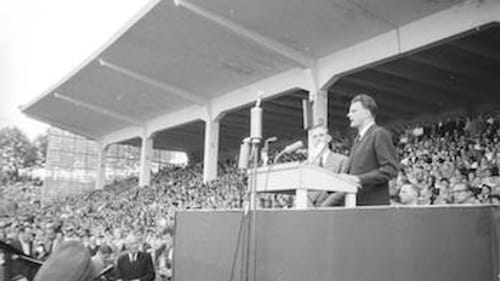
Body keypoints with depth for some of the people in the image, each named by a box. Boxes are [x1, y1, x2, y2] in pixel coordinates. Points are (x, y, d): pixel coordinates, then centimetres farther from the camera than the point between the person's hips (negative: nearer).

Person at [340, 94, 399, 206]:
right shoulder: (358, 139, 20)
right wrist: (346, 178, -1)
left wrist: (359, 179, -19)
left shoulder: (380, 134, -5)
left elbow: (391, 169, -14)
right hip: (355, 204, 7)